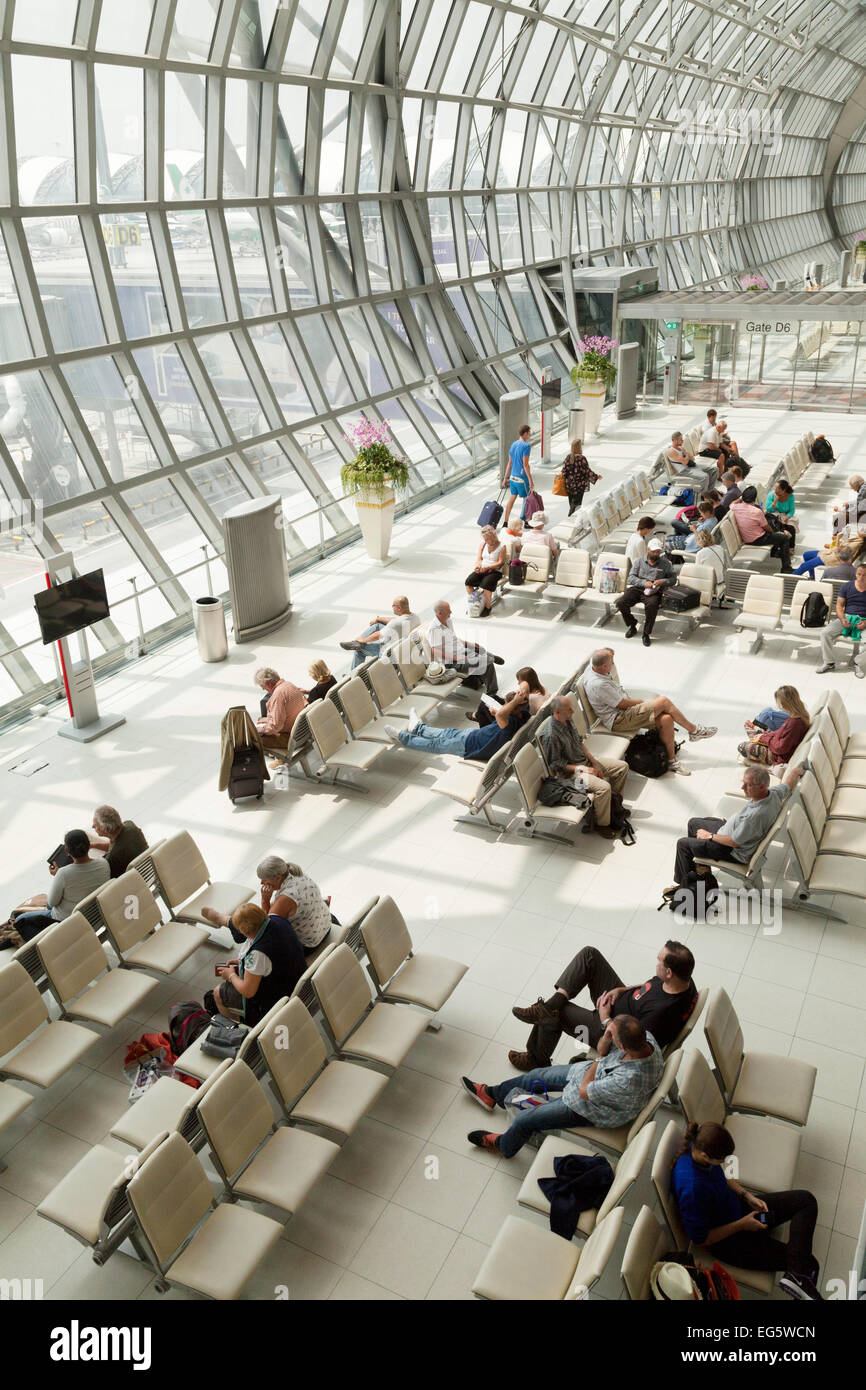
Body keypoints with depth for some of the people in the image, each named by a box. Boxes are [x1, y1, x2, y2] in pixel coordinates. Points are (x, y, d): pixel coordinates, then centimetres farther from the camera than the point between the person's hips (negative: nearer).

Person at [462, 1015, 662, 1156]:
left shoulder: (627, 1082, -45)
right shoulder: (644, 1035, -24)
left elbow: (584, 1091, -26)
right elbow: (602, 1047, -5)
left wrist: (600, 1057, -16)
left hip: (595, 1110, -7)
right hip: (597, 1073, 7)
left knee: (524, 1121, 5)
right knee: (537, 1075, 19)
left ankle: (504, 1146, 40)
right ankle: (492, 1094, 48)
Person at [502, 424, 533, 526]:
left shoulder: (513, 444, 9)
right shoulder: (526, 446, -15)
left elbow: (509, 463, 13)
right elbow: (525, 464, -19)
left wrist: (505, 478, 17)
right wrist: (530, 480, -16)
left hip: (513, 477, 8)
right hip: (522, 478, -8)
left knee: (511, 499, 12)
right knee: (526, 500, 6)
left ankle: (506, 523, 13)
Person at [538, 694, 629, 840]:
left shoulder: (568, 720, -1)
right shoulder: (550, 735, -29)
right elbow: (555, 765, -21)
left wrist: (594, 762, 3)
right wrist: (582, 769, -19)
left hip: (585, 761, 9)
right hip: (570, 772, -9)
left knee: (622, 766, 7)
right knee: (604, 787, -29)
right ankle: (601, 825, -7)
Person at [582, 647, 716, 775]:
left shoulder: (594, 666, 0)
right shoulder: (598, 685, -29)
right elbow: (622, 704, -20)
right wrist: (643, 702, -4)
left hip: (625, 712, 10)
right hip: (618, 720, -10)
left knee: (666, 719, -8)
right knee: (664, 701, -16)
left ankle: (671, 760, 6)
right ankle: (694, 730, 4)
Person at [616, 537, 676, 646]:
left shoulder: (665, 564, 10)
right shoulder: (639, 562, 11)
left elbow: (673, 579, 8)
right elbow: (631, 578, 2)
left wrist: (662, 581, -13)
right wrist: (644, 582, -16)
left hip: (654, 592, -2)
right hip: (636, 589, 2)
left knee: (652, 605, -37)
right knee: (621, 603, -23)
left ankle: (646, 634, -20)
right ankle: (632, 625, 4)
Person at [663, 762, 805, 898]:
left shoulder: (755, 815, -42)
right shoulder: (774, 793, -17)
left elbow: (734, 842, -29)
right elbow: (794, 772, 3)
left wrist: (709, 836, -13)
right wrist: (798, 771, 28)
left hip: (735, 853, -9)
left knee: (683, 843, 0)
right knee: (693, 822, 22)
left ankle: (683, 884, 23)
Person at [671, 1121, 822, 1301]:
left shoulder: (700, 1146, -15)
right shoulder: (692, 1189, -39)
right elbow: (700, 1238, -25)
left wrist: (748, 1196, -5)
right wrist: (742, 1225, -18)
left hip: (737, 1207, 9)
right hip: (726, 1242, -9)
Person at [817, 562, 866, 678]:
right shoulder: (847, 586, 7)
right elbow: (839, 605, 7)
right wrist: (843, 619, -12)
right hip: (847, 617, 2)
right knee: (825, 632, -22)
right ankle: (829, 663, -8)